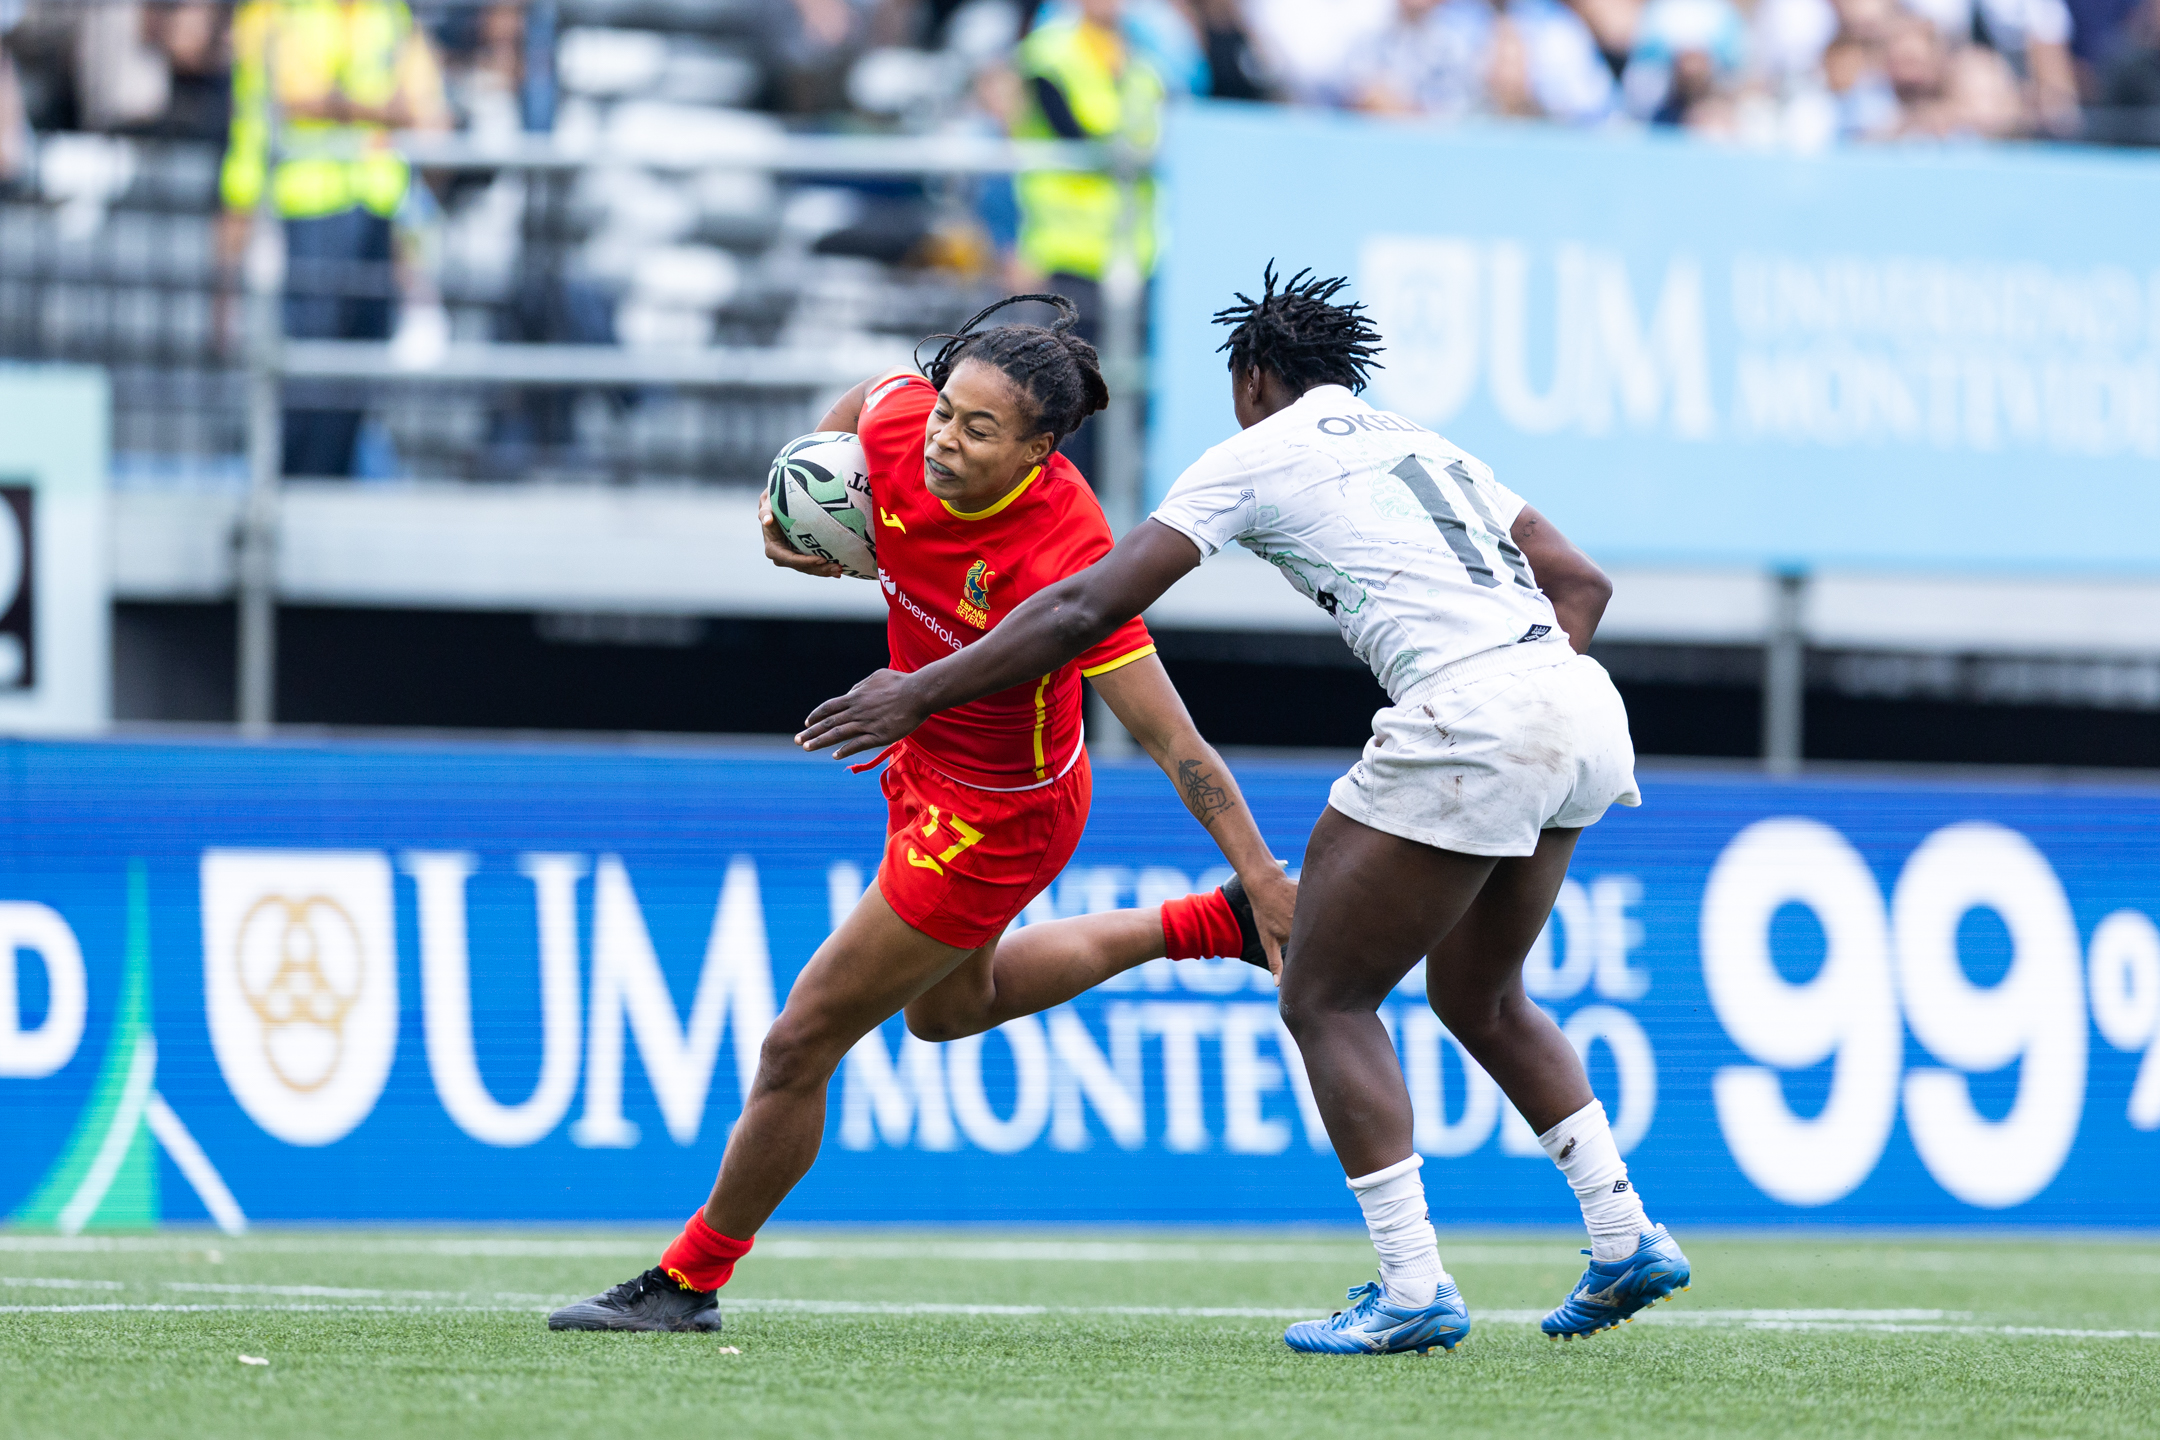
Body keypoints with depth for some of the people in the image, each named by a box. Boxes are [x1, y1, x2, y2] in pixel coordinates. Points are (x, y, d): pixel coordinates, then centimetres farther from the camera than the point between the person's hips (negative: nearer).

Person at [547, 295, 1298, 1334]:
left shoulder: (1064, 562, -38)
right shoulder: (899, 422, -21)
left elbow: (1171, 741, -34)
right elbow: (860, 401, 6)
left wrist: (1264, 876, -36)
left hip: (994, 819, -8)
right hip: (929, 764, 8)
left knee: (800, 1044, 3)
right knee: (947, 1006, 33)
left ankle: (689, 1279, 23)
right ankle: (1209, 927, 38)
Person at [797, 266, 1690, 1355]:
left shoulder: (1253, 456, 7)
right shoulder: (1422, 445, 27)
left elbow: (1085, 609, 3)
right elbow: (1581, 582, 25)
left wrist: (922, 691, 8)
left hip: (1469, 723, -8)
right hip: (1583, 711, 8)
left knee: (1326, 1000, 4)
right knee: (1479, 996, 25)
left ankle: (1413, 1287, -3)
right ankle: (1624, 1236, 19)